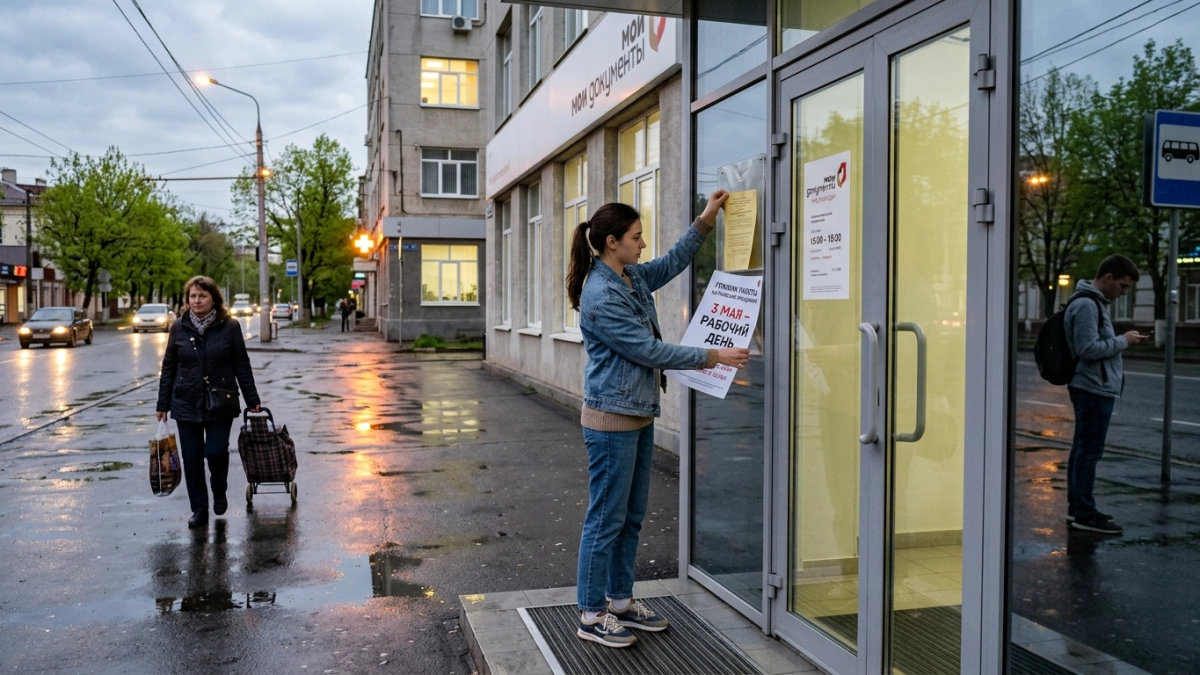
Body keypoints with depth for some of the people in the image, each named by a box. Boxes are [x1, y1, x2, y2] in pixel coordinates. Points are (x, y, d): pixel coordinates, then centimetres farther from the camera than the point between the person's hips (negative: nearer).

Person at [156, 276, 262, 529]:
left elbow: (242, 366, 0)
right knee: (191, 458, 5)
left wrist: (252, 400, 1)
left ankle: (219, 492, 22)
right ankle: (199, 509, 18)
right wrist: (162, 404, 5)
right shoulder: (179, 328, 1)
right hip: (186, 404, 2)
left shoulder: (229, 327, -4)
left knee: (215, 452, -9)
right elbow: (168, 368, 6)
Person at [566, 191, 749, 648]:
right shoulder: (601, 296, -21)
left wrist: (705, 221, 18)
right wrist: (711, 357, -14)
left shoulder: (632, 277, 8)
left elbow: (672, 263, 25)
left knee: (632, 516, 16)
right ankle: (591, 616, 13)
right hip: (612, 420, -10)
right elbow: (647, 350, -20)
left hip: (639, 416, 10)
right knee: (607, 519, 0)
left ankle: (621, 601, 28)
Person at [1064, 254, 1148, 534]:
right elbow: (1088, 348, -22)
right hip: (1094, 389, -11)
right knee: (1089, 451, -6)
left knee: (1082, 449, 14)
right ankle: (1085, 514, 0)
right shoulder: (1087, 305, -16)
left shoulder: (1094, 302, 16)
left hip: (1093, 388, 11)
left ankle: (1077, 507, 21)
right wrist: (1123, 340, -13)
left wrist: (1121, 341, 10)